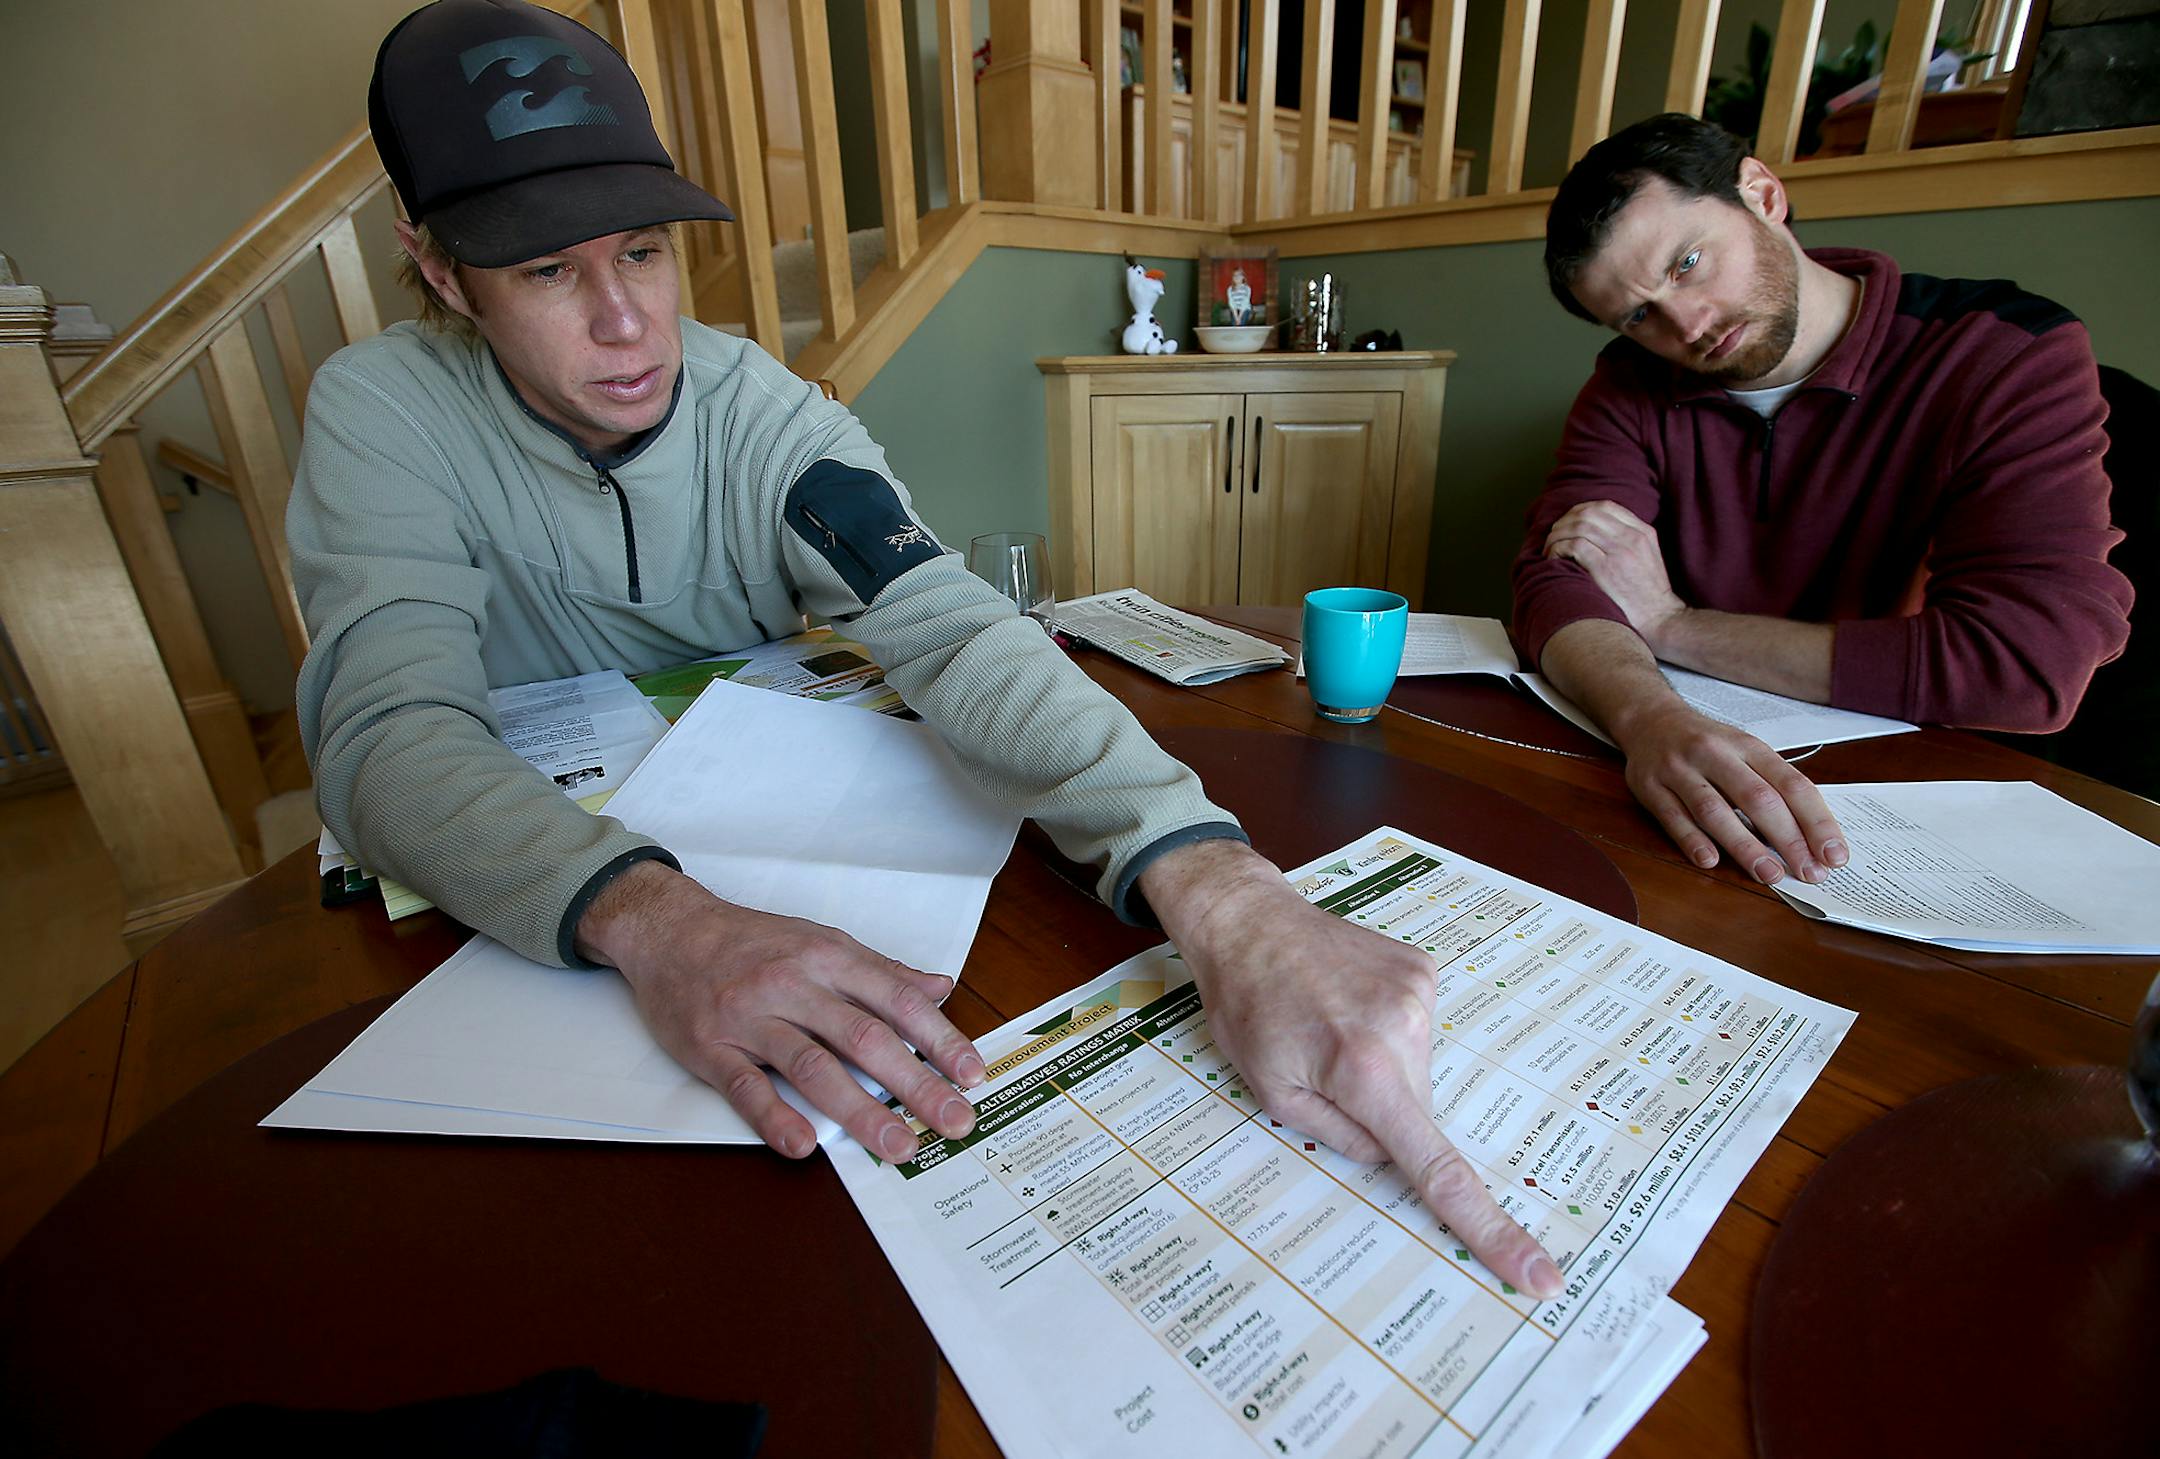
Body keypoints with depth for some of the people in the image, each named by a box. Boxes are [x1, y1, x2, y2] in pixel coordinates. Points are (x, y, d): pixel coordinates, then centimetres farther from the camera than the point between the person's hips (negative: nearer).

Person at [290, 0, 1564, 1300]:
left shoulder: (762, 413, -12)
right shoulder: (385, 412, -13)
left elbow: (948, 630, -29)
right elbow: (391, 730, -27)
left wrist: (1219, 886, -45)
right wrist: (646, 916, -48)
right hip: (515, 912, 0)